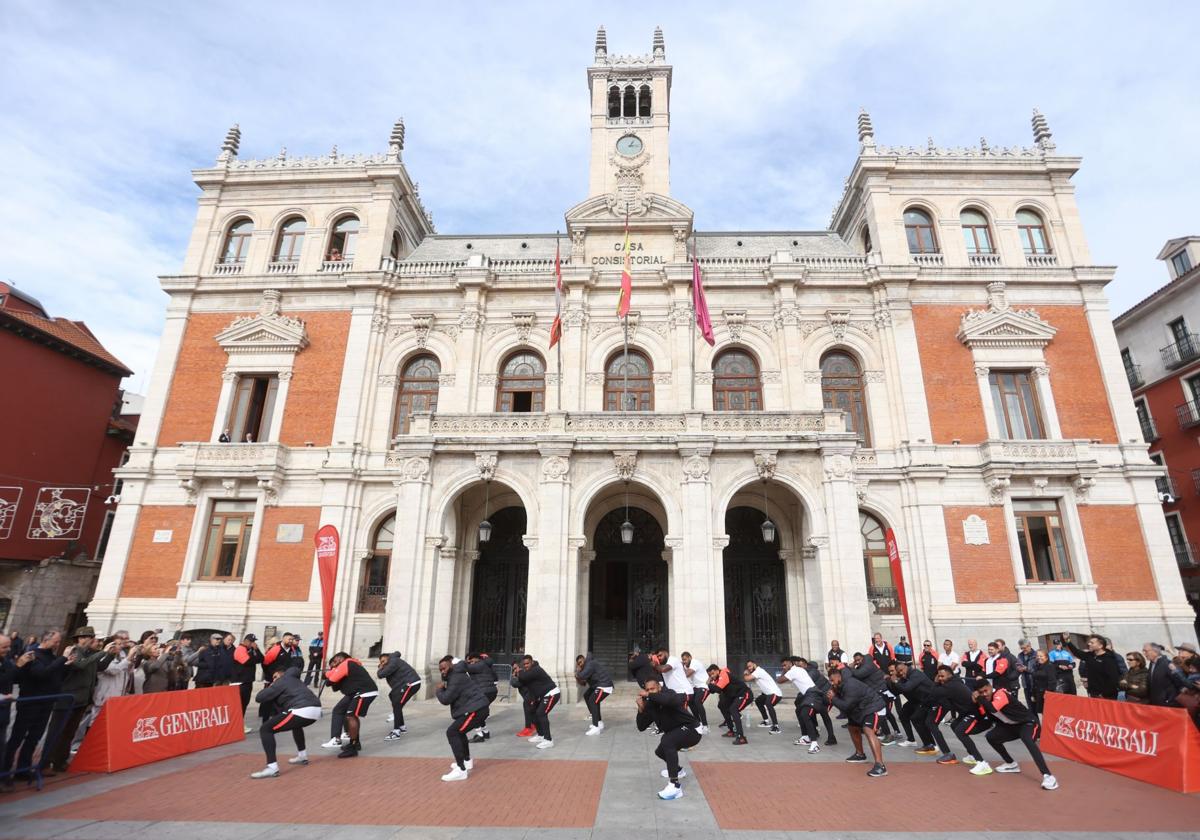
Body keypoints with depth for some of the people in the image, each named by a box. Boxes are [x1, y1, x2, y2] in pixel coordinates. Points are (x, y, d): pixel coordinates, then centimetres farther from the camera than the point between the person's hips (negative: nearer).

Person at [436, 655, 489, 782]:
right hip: (477, 708, 11)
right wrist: (443, 688, 3)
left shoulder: (456, 678, -14)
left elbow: (445, 699, -18)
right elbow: (450, 696, 20)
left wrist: (439, 690, 0)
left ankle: (461, 771, -19)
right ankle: (467, 761, 44)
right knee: (458, 731, 29)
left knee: (452, 732, -15)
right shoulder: (454, 676, 20)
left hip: (476, 709, -11)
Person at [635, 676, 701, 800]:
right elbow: (641, 727, -3)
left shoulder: (668, 693, -25)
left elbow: (673, 700, -52)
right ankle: (677, 770, 56)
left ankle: (675, 786, -34)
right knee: (660, 751, 27)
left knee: (667, 740, -34)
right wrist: (641, 709, -19)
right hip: (675, 734, 9)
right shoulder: (650, 704, -4)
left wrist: (649, 695, -46)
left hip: (692, 730, -9)